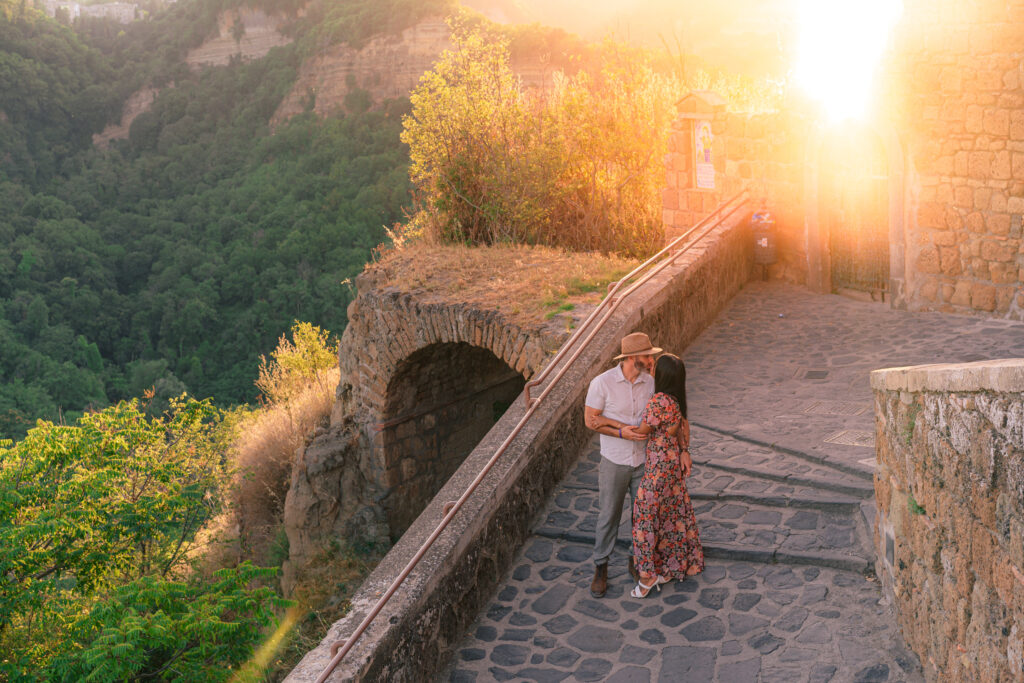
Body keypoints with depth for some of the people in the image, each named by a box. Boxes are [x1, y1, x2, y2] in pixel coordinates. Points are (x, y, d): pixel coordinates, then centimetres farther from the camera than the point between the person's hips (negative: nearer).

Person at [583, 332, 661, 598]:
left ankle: (636, 562, 32)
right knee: (608, 516, 7)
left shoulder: (650, 381, -5)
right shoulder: (602, 383, -15)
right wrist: (622, 433, -22)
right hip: (614, 461, -3)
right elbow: (590, 419, -10)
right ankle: (600, 568, 24)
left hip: (644, 460, 3)